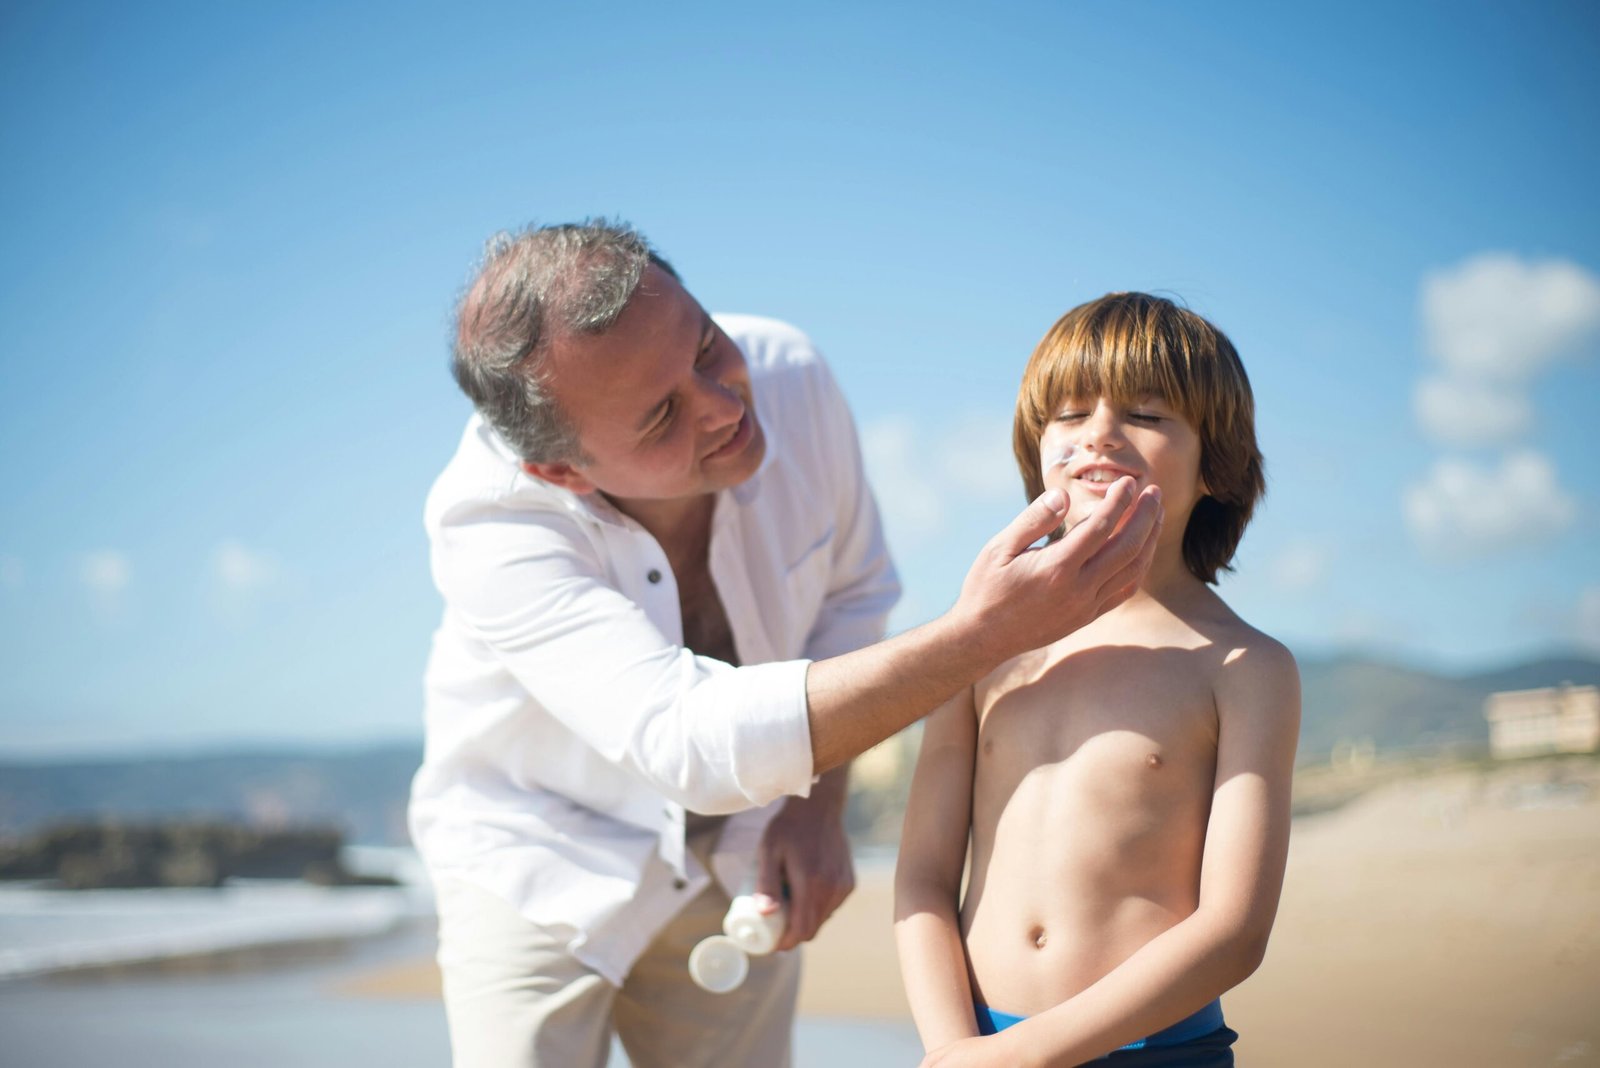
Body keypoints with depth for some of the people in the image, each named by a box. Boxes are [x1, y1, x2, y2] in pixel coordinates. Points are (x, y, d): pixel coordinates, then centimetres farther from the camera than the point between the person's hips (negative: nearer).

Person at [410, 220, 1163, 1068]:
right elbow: (689, 743, -44)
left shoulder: (787, 377, -19)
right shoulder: (489, 527, -33)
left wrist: (817, 807, -11)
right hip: (538, 861, -3)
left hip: (737, 862, 3)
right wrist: (984, 632, -50)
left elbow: (852, 591, 0)